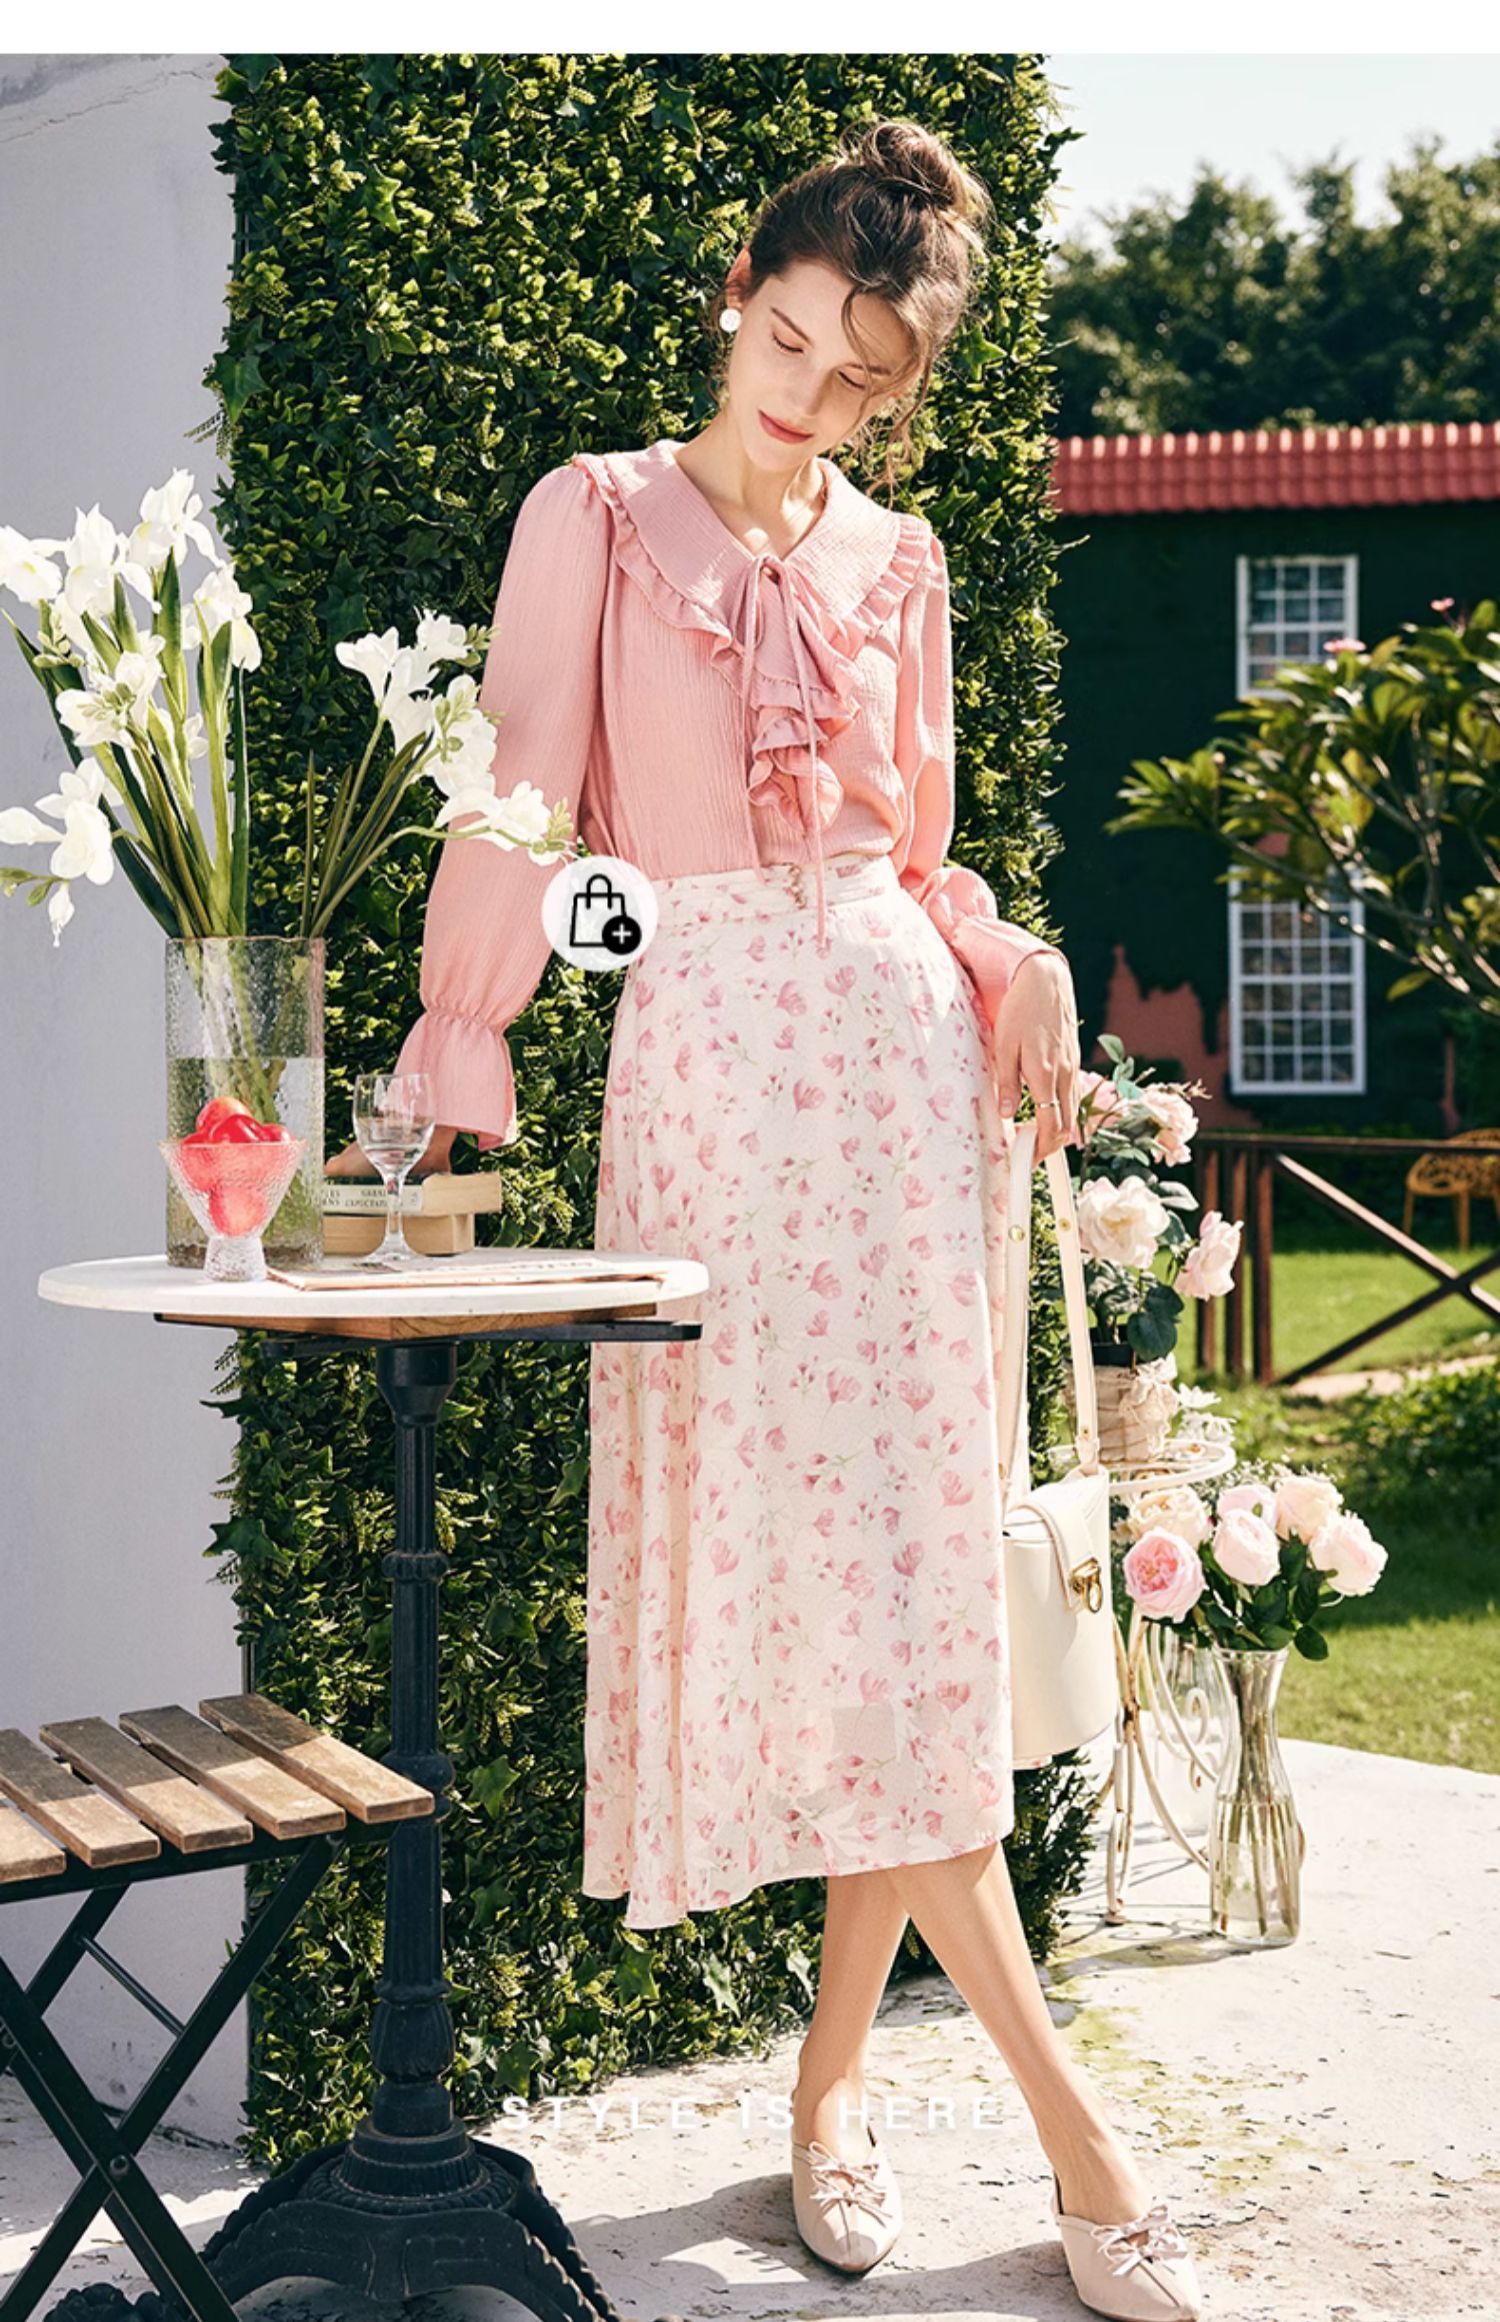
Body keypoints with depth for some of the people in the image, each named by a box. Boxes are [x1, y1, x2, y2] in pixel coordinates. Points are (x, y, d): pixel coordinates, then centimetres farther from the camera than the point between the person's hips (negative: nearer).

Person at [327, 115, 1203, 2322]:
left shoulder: (898, 562, 14)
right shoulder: (597, 516, 5)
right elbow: (523, 801, -2)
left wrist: (1010, 967, -1)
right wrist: (454, 1060, -11)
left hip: (904, 1039, 4)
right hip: (713, 1043, -3)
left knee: (911, 1560, 1)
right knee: (805, 1553, -8)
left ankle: (838, 2061, 16)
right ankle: (1063, 2110, -1)